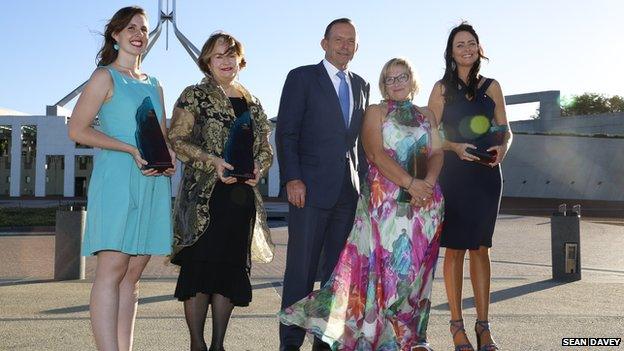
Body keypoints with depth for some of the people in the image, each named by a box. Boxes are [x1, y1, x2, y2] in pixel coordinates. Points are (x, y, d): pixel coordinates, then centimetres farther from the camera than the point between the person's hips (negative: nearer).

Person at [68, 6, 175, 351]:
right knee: (112, 268, -13)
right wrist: (132, 150, -14)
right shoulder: (106, 77, 3)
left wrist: (169, 155, 0)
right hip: (116, 178, -6)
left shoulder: (154, 85, 21)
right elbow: (77, 129, -5)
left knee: (133, 273, 5)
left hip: (153, 183, 6)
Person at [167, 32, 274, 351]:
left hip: (243, 196, 5)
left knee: (232, 268, 6)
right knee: (200, 267, -5)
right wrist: (213, 161, -18)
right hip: (205, 196, -5)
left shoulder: (251, 102, 17)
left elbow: (266, 147, 17)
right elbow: (176, 139, -6)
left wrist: (259, 168, -4)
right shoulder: (195, 96, 3)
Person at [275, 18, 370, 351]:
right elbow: (286, 133, -4)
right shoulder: (302, 77, 2)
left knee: (339, 269, 7)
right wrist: (292, 179, -13)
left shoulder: (361, 85, 17)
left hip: (349, 191, 5)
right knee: (301, 269, -2)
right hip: (310, 187, -5)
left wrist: (364, 181, 9)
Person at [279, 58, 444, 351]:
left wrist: (428, 182, -12)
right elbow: (376, 153, -7)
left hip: (424, 201, 3)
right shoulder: (376, 112, 7)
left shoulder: (426, 115, 18)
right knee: (384, 264, -6)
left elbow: (436, 152, 8)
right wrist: (410, 182, -17)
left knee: (416, 268, 5)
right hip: (385, 200, -3)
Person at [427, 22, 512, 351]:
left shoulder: (492, 86, 10)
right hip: (453, 174, -2)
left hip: (486, 176, 2)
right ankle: (457, 324, 9)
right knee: (455, 248, -1)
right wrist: (455, 147, -16)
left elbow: (505, 130, 11)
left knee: (480, 248, 5)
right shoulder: (442, 88, 4)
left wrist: (502, 148, -10)